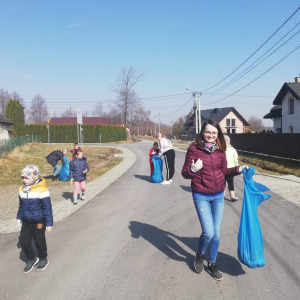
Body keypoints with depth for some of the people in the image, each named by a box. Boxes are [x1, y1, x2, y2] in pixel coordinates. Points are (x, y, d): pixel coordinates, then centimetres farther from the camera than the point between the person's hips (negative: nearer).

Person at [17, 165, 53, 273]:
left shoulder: (41, 190, -22)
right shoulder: (22, 189, -1)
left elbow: (47, 207, -18)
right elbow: (21, 205, 14)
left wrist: (49, 223, -15)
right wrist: (19, 217, 19)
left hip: (38, 222, -5)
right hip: (26, 222, 6)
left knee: (39, 242, 11)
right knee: (23, 241, 6)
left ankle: (43, 259, 35)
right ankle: (31, 259, 31)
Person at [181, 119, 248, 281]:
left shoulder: (220, 150, 0)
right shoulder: (194, 148, -11)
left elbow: (224, 171, 11)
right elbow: (185, 173, -10)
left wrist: (238, 169, -3)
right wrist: (192, 170, -31)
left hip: (218, 196, 4)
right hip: (201, 196, -4)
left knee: (216, 232, 12)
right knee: (208, 232, -8)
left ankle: (212, 264, 33)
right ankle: (199, 254, 25)